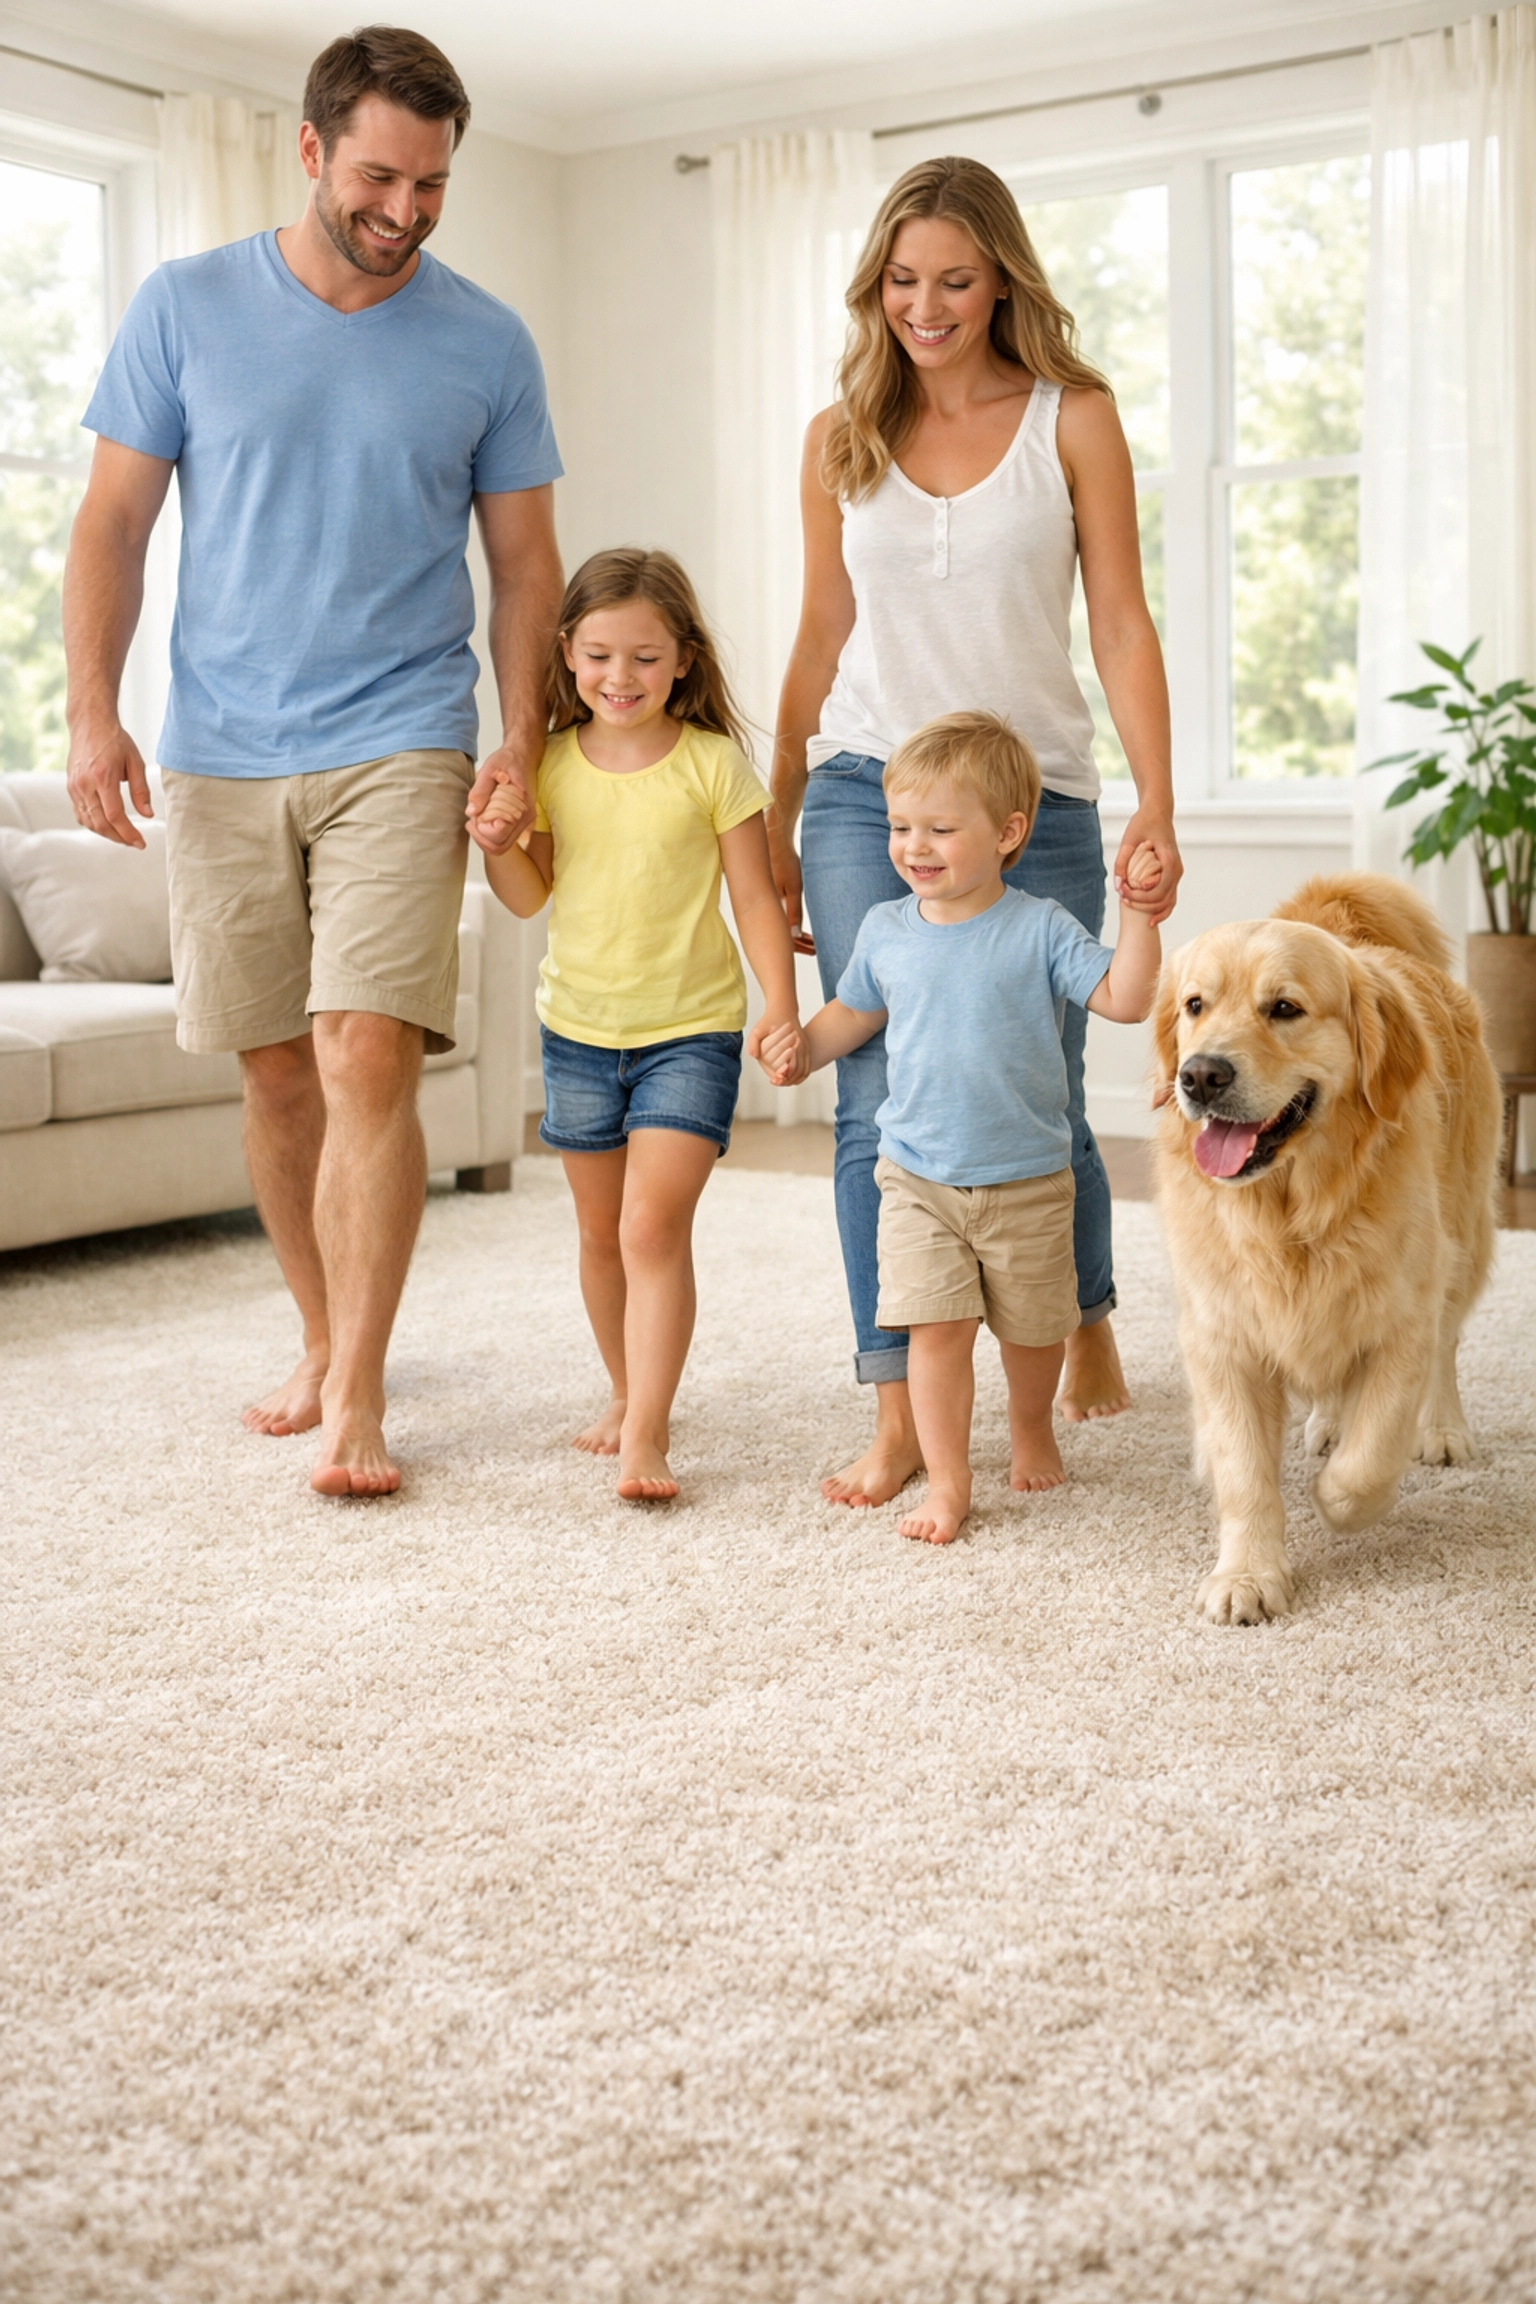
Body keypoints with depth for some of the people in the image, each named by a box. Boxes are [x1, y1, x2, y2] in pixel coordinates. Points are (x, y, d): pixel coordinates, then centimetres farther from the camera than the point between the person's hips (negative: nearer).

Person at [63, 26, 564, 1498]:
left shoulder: (486, 345, 5)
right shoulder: (185, 308, 5)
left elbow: (523, 561, 8)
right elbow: (113, 522, 6)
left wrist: (522, 738, -6)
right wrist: (92, 711, -6)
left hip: (400, 748, -1)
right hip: (220, 757, 2)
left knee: (367, 1061, -14)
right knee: (276, 1076, 8)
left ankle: (356, 1399, -7)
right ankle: (323, 1341, 26)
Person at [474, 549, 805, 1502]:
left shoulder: (712, 762, -8)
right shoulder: (554, 764, 2)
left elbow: (757, 896, -6)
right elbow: (530, 896, 6)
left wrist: (782, 1005, -15)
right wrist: (496, 842, -13)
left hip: (690, 1031, -4)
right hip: (579, 1029, 4)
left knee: (654, 1225, -15)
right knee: (602, 1233, 15)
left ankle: (646, 1435, -13)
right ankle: (627, 1392, 34)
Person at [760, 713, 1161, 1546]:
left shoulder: (1037, 928, -9)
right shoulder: (885, 931, 1)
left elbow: (1125, 999, -14)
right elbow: (854, 1012, 18)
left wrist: (1136, 912, -23)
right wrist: (802, 1048, 2)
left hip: (1027, 1180, -1)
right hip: (918, 1178, 1)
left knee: (1032, 1327, 14)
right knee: (938, 1326, -8)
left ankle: (1031, 1429, 43)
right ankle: (947, 1482, 3)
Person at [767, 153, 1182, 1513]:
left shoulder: (1073, 419, 3)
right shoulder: (841, 439, 10)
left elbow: (1121, 621, 0)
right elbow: (822, 642, 15)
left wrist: (1157, 802, -10)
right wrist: (776, 821, 13)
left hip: (1034, 800, -1)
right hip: (868, 797, 2)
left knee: (1040, 1102, 5)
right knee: (878, 1104, -6)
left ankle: (1088, 1324, 35)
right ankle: (900, 1417, 0)